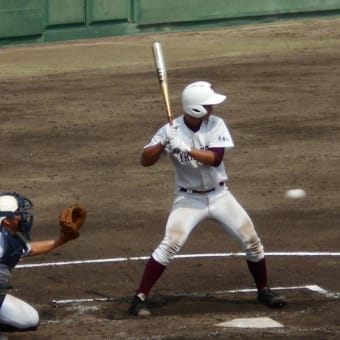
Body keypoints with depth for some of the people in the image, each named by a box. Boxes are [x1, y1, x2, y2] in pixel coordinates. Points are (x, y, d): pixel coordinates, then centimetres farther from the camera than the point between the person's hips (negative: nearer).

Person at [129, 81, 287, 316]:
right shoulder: (172, 130, -13)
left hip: (219, 195, 3)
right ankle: (140, 297, -13)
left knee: (252, 241, 2)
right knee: (170, 245, -20)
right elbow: (146, 160, -14)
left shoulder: (216, 124, -9)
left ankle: (264, 290, 23)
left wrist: (186, 149, -34)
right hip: (189, 199, -3)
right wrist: (163, 145, -32)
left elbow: (215, 158, -22)